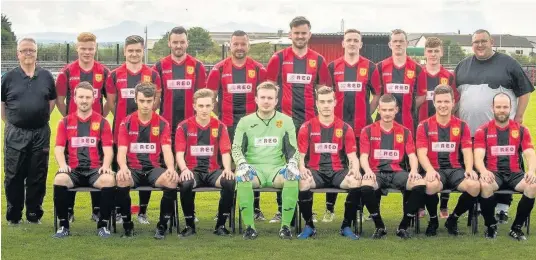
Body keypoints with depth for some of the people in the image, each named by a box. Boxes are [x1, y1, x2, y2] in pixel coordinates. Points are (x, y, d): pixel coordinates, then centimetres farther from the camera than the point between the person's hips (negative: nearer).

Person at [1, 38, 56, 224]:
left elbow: (52, 100, 15)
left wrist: (42, 118, 9)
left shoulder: (46, 76, 5)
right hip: (15, 134, -1)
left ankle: (34, 215, 16)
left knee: (38, 176, 6)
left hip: (41, 133, 1)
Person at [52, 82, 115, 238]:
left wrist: (106, 165, -15)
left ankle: (103, 224, -16)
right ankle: (63, 224, -17)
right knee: (59, 179, -34)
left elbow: (108, 149, 5)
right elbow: (59, 148, 7)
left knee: (109, 180, -34)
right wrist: (63, 165, -14)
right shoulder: (65, 122, 13)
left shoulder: (102, 122, 10)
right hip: (73, 170, 1)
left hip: (95, 170, 0)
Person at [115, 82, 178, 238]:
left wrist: (171, 168, -29)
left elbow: (167, 150, -7)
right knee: (121, 179, -36)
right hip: (133, 169, 0)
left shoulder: (162, 123, 3)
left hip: (154, 168, 1)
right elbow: (121, 151, -6)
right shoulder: (126, 123, 2)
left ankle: (162, 225, -14)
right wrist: (123, 167, -30)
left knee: (172, 180, -32)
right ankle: (127, 224, -15)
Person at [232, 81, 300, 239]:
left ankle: (285, 226, -23)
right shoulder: (245, 122, 9)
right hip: (253, 168, 0)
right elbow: (236, 149, 7)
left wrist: (292, 163, -10)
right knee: (242, 177, -36)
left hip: (277, 168, 1)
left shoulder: (286, 121, 10)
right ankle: (249, 226, -26)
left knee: (293, 177, -33)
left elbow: (293, 149, 12)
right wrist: (242, 164, -14)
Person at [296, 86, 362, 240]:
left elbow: (352, 156, 5)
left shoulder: (345, 128, 8)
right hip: (315, 172, -1)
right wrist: (302, 168, -18)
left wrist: (355, 169, -16)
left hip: (338, 172, 1)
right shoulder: (307, 128, 5)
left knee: (356, 183, -31)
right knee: (302, 183, -35)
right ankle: (309, 226, -12)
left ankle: (346, 226, -10)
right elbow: (300, 155, 4)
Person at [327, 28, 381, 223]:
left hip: (362, 126, 0)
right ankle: (329, 209, 9)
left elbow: (377, 94, 10)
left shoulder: (370, 67, 4)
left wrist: (367, 114, 4)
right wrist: (331, 114, 4)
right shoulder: (333, 67, 6)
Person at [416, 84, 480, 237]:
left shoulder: (462, 126, 11)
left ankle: (453, 219, 0)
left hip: (455, 169, 2)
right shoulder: (424, 126, 6)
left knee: (474, 186, -30)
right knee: (431, 185, -38)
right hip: (435, 170, -2)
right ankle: (433, 220, -4)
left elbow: (467, 151, 4)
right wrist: (430, 170, -24)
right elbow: (421, 153, -3)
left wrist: (469, 169, -18)